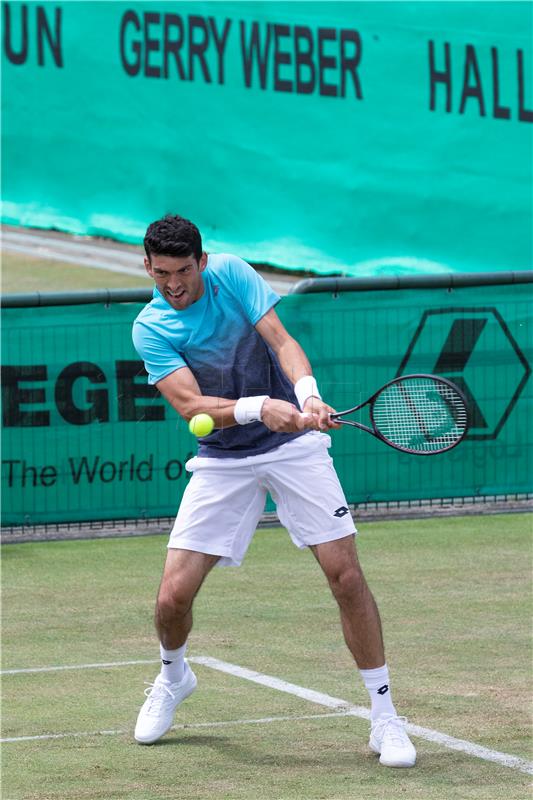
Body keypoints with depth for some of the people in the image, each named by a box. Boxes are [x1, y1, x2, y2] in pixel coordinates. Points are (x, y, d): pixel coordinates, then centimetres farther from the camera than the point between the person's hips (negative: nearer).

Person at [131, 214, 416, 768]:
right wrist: (258, 408, -36)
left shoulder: (231, 274, -6)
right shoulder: (150, 330, -9)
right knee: (174, 595, -7)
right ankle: (173, 678, 28)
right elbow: (191, 405, -20)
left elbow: (280, 340, -13)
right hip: (222, 461, 0)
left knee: (345, 574, -12)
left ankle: (384, 715, -2)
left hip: (293, 443, 0)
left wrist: (308, 394, -32)